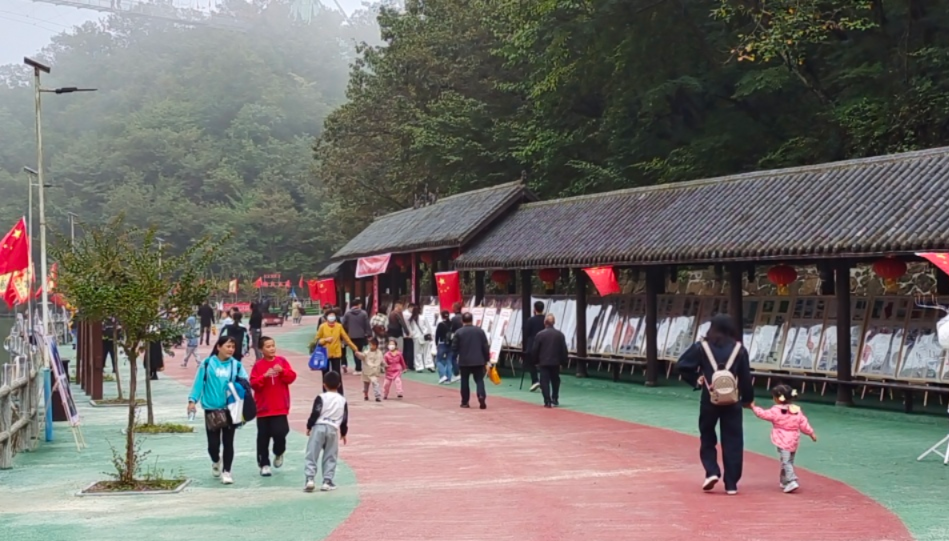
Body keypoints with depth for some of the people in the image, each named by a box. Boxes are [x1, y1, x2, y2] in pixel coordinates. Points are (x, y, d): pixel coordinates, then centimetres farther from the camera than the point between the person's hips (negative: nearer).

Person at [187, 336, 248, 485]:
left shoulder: (236, 365, 0)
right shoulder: (207, 363, -4)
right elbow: (199, 382, -3)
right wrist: (193, 400, -11)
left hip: (230, 409, 1)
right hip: (211, 408, -1)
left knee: (228, 442, 4)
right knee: (213, 443, 3)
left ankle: (226, 472, 16)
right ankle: (216, 462, 35)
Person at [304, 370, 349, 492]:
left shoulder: (321, 398, -5)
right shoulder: (342, 400, 8)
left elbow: (315, 414, -11)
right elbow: (345, 419, 11)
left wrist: (309, 426, 2)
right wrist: (343, 432, 22)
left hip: (319, 427, -3)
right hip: (333, 429, 3)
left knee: (312, 455, 0)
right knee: (330, 457, 10)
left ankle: (310, 479, -9)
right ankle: (327, 481, 7)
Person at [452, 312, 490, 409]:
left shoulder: (459, 332, -5)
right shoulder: (480, 331, 1)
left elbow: (454, 347, -4)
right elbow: (485, 346, 1)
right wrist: (486, 359, 8)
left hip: (464, 361, -1)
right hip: (478, 361, 1)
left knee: (465, 381, 9)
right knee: (479, 380, 4)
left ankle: (465, 402, 12)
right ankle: (482, 396, -19)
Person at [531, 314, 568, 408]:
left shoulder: (540, 335, -7)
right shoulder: (560, 334, 0)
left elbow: (534, 350, -3)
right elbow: (564, 350, 3)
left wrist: (535, 361, 10)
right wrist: (563, 362, 13)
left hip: (543, 362, -3)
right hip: (556, 362, 3)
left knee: (545, 382, -1)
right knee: (555, 381, 18)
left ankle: (547, 401, -10)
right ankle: (554, 400, 23)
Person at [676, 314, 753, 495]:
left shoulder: (702, 346, -1)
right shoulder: (739, 349, 1)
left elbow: (681, 365, -5)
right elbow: (746, 377, 3)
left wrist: (695, 380, 7)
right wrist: (748, 399, 13)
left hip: (710, 400, -1)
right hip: (732, 401, 1)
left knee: (707, 438, 16)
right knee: (732, 442, 6)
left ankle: (712, 472, -2)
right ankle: (731, 484, 6)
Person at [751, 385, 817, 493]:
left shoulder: (776, 411, -12)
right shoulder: (797, 411, 4)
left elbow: (764, 414, -3)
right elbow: (804, 424, 7)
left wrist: (754, 407, 11)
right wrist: (811, 433, 19)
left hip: (782, 442, -6)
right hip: (794, 441, 6)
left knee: (785, 462, -9)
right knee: (789, 462, 18)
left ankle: (791, 481, -22)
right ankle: (784, 481, 28)